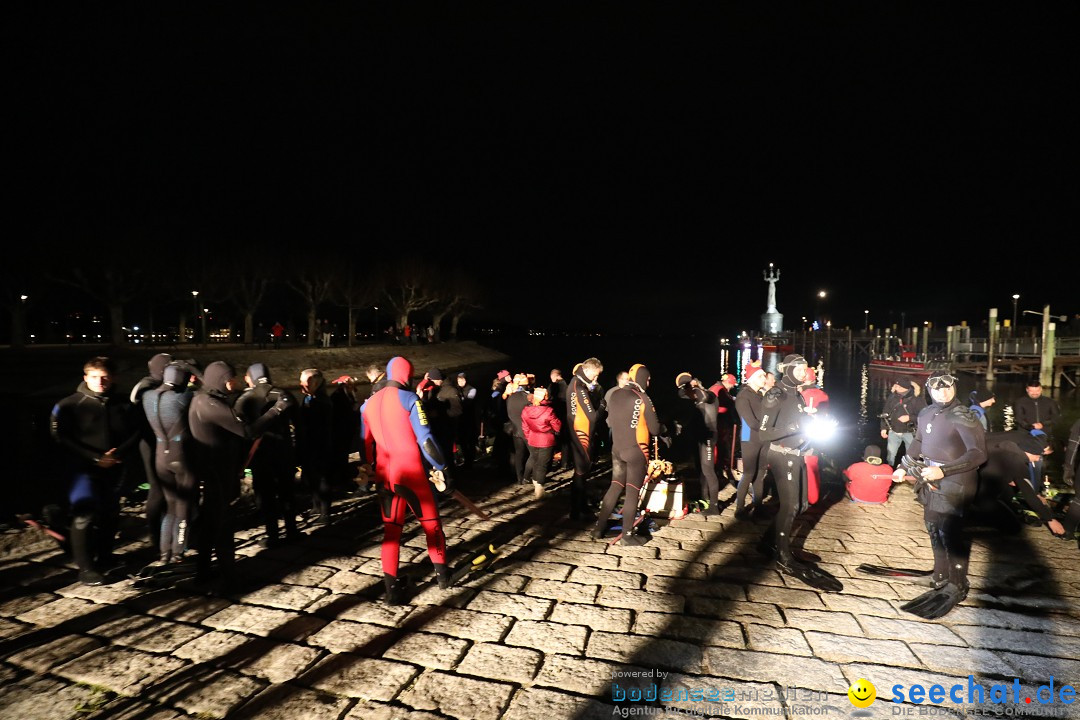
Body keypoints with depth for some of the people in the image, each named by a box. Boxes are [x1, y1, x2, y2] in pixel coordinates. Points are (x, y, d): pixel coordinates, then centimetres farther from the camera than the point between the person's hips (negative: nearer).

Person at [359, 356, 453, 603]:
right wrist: (441, 467, -7)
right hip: (411, 471, -4)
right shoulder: (409, 398, -9)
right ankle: (442, 573, 25)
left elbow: (366, 443, 15)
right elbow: (424, 437, -14)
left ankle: (392, 587, 13)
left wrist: (372, 470, 26)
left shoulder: (368, 404, 9)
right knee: (431, 521, 13)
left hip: (385, 474, 5)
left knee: (391, 528, 14)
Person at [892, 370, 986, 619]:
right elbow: (918, 443, 21)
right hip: (931, 479, 8)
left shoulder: (962, 417, -16)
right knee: (934, 528, 16)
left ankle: (956, 586, 9)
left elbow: (978, 454, -22)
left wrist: (943, 471, -30)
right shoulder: (926, 413, 6)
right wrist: (904, 467, 20)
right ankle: (941, 576, 32)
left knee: (949, 532, -6)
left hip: (954, 480, -7)